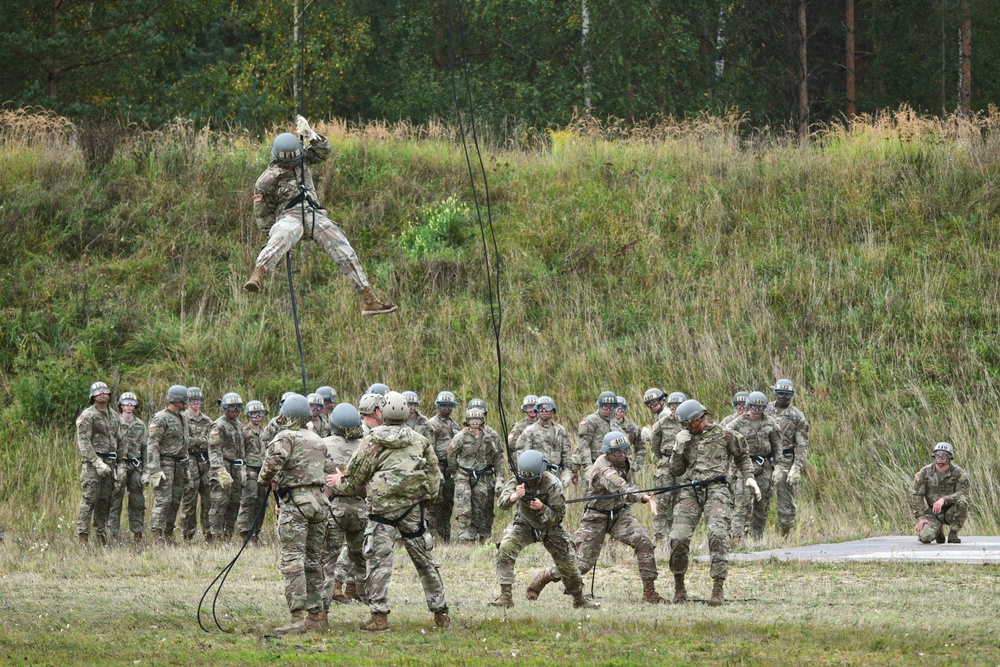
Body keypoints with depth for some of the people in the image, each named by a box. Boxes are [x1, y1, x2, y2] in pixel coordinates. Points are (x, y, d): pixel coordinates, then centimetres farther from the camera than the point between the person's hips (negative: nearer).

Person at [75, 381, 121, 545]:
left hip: (110, 464, 7)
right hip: (92, 463, -7)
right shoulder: (87, 416, -6)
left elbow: (118, 439, 21)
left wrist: (117, 464, 12)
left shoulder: (113, 416, 17)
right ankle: (82, 537, -11)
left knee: (105, 501, 8)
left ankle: (102, 536, 13)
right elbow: (84, 443, -13)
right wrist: (97, 463, -19)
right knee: (89, 499, -10)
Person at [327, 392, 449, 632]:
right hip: (413, 510, 3)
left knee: (378, 562, -1)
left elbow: (353, 480, 3)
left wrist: (338, 483, 22)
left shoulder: (372, 442, -2)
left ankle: (379, 615, -9)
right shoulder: (420, 441, 8)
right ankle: (440, 613, 16)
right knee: (424, 561, 12)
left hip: (382, 510, -3)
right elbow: (435, 477, 11)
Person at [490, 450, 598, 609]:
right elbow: (501, 503, -31)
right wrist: (514, 496, -52)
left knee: (568, 564, 2)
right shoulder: (517, 480, -20)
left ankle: (579, 599, 29)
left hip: (550, 527, -1)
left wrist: (542, 508, -39)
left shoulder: (552, 484, -26)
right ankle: (506, 595, -24)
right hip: (525, 525, 1)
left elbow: (559, 516, -21)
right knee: (505, 548, -27)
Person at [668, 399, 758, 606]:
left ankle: (718, 590, -23)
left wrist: (749, 477, 7)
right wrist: (679, 448, 1)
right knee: (678, 538, -12)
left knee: (717, 535, -23)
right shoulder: (684, 438, 16)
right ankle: (679, 587, 8)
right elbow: (676, 471, 15)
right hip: (690, 491, 3)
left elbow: (742, 457, 21)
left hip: (716, 490, -3)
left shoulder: (724, 435, 7)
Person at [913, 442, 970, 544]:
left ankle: (953, 535, -14)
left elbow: (963, 494, -20)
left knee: (962, 502, -34)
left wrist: (944, 500, -36)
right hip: (933, 513, 1)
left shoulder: (959, 473, -11)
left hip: (951, 512, -1)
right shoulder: (925, 472, -6)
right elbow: (917, 496, -5)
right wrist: (920, 517, -15)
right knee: (925, 537, -25)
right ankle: (938, 531, 14)